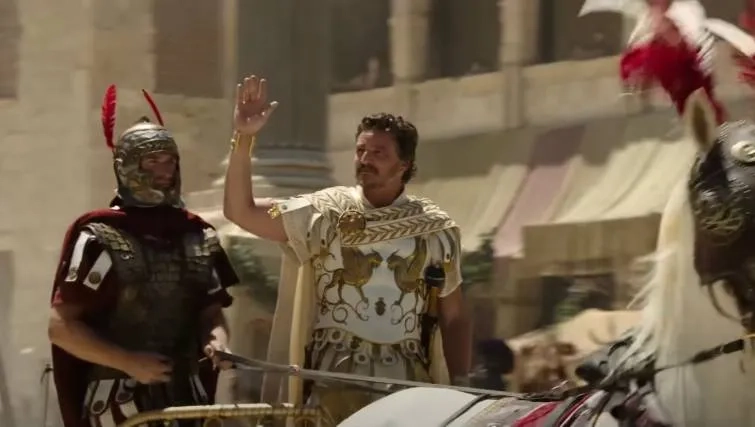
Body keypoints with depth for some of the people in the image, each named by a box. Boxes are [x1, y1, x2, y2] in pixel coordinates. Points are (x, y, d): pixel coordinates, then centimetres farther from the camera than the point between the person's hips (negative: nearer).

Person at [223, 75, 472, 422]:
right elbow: (240, 211, 0)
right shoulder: (325, 215, 5)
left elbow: (454, 319, 12)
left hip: (406, 385, 1)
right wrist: (243, 140, -11)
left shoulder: (435, 230, 8)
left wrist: (459, 388, 2)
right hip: (333, 381, -1)